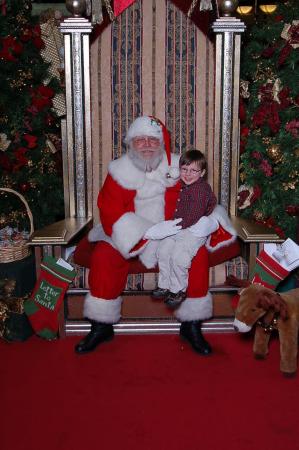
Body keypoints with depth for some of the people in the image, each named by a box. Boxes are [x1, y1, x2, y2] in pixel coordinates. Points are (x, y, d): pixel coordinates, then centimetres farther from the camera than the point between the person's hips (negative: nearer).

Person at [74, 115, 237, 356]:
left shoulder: (178, 168, -1)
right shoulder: (120, 171, -5)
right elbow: (110, 213, -13)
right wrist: (148, 231, -28)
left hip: (173, 234, 1)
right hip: (128, 236, 0)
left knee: (198, 253, -25)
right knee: (103, 256, -26)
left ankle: (191, 326, -10)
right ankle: (101, 326, -8)